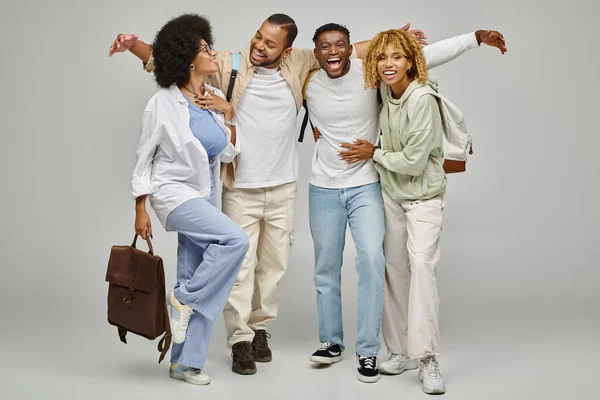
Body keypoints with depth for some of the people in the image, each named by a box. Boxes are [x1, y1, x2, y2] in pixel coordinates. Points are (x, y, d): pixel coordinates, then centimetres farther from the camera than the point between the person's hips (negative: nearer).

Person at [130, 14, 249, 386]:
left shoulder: (215, 98, 3)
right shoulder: (163, 103, -12)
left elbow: (228, 153, 5)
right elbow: (145, 158, -6)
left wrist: (229, 114, -8)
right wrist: (140, 210, -6)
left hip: (204, 194, 6)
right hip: (173, 191, -6)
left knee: (195, 277, 7)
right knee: (235, 239, -25)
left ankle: (185, 362, 18)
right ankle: (184, 299, -5)